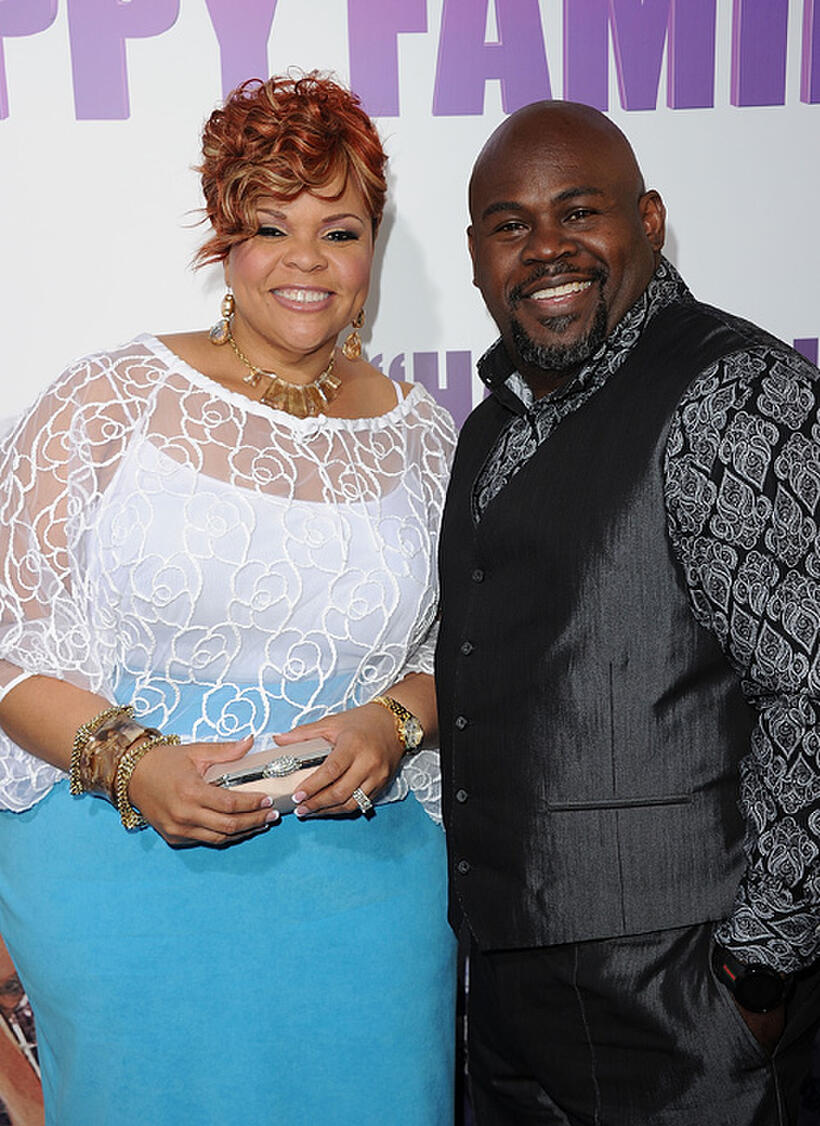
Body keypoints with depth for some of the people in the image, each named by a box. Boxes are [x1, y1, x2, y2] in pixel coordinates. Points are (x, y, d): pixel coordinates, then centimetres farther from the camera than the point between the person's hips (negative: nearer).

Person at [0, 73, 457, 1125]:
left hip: (362, 858, 3)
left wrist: (393, 722, -9)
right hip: (117, 855, -2)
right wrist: (129, 761, -17)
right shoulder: (109, 401, -3)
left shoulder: (420, 435, 6)